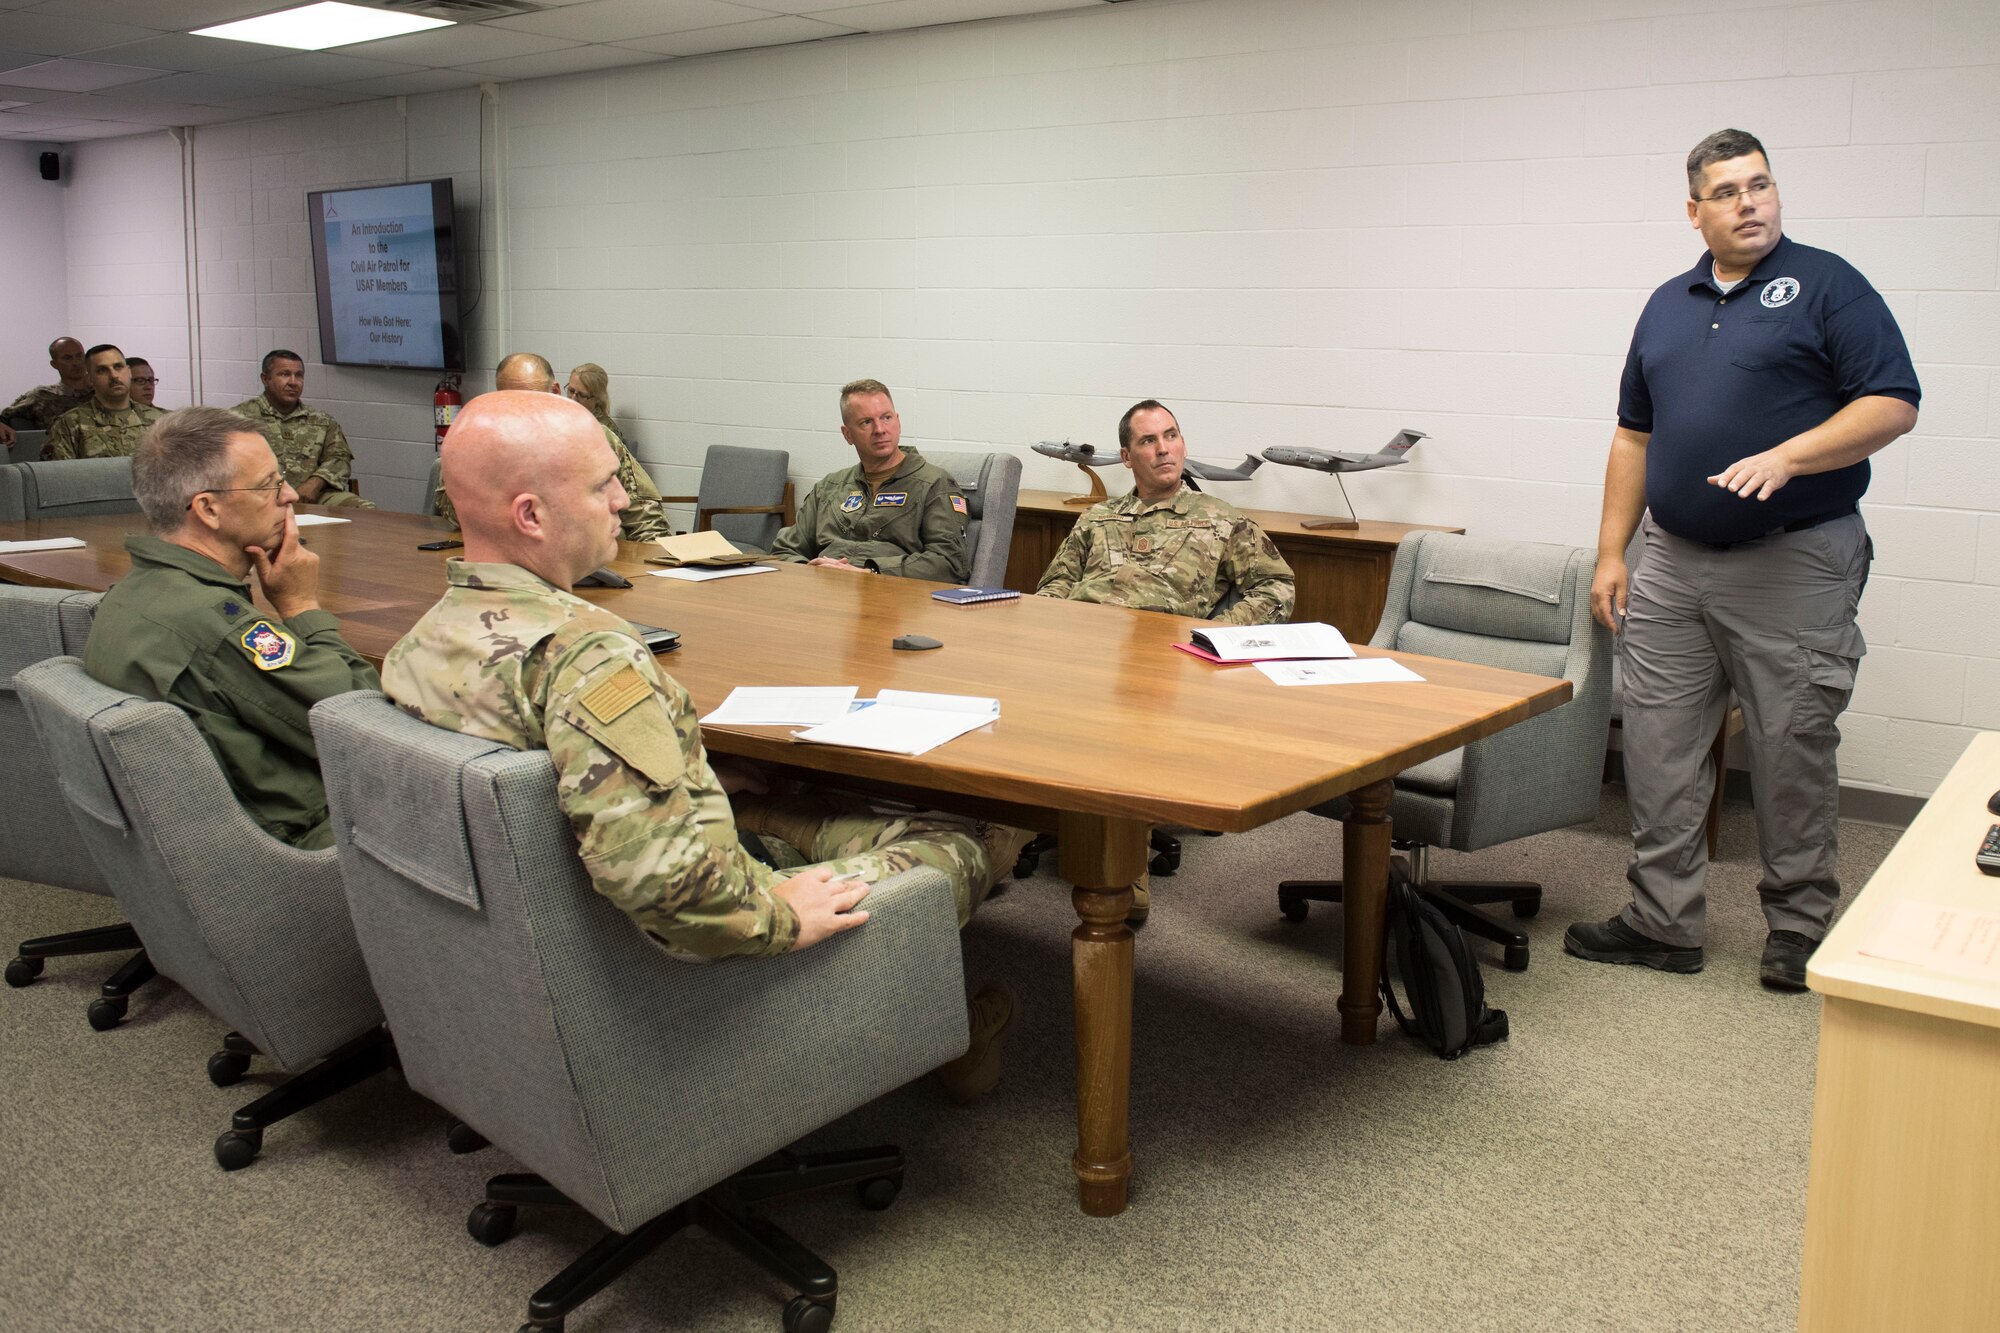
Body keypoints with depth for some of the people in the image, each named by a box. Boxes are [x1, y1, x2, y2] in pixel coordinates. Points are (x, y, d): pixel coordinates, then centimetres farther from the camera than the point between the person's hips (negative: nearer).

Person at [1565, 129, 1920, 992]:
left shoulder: (1826, 285, -1)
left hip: (1794, 564, -5)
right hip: (1673, 563, 5)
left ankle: (1798, 928, 19)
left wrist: (1785, 457, -22)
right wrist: (1612, 554, 10)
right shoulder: (1668, 305, 14)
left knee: (1793, 755, 4)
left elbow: (1893, 403, -8)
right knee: (1658, 752, 4)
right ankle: (1664, 922, 15)